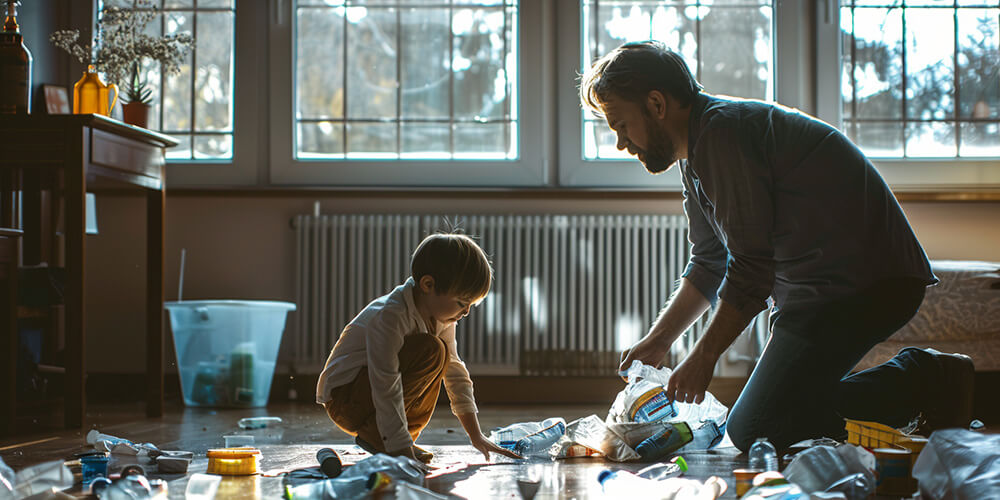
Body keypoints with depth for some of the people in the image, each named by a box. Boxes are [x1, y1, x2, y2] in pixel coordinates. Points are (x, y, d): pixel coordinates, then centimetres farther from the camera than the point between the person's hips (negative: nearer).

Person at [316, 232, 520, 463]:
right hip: (344, 399, -9)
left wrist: (477, 436, 4)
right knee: (431, 351, -23)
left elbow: (456, 375, 7)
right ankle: (372, 433, -17)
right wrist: (404, 453, -32)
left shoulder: (440, 317, -1)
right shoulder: (389, 317, -28)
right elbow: (386, 391, -31)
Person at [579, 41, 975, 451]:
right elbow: (708, 266, 26)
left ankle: (923, 383, -7)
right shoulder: (696, 153, 18)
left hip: (856, 285, -11)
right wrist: (656, 341, 18)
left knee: (754, 433, -14)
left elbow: (752, 268, -17)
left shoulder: (721, 132, -16)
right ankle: (920, 382, 9)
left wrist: (703, 357, -7)